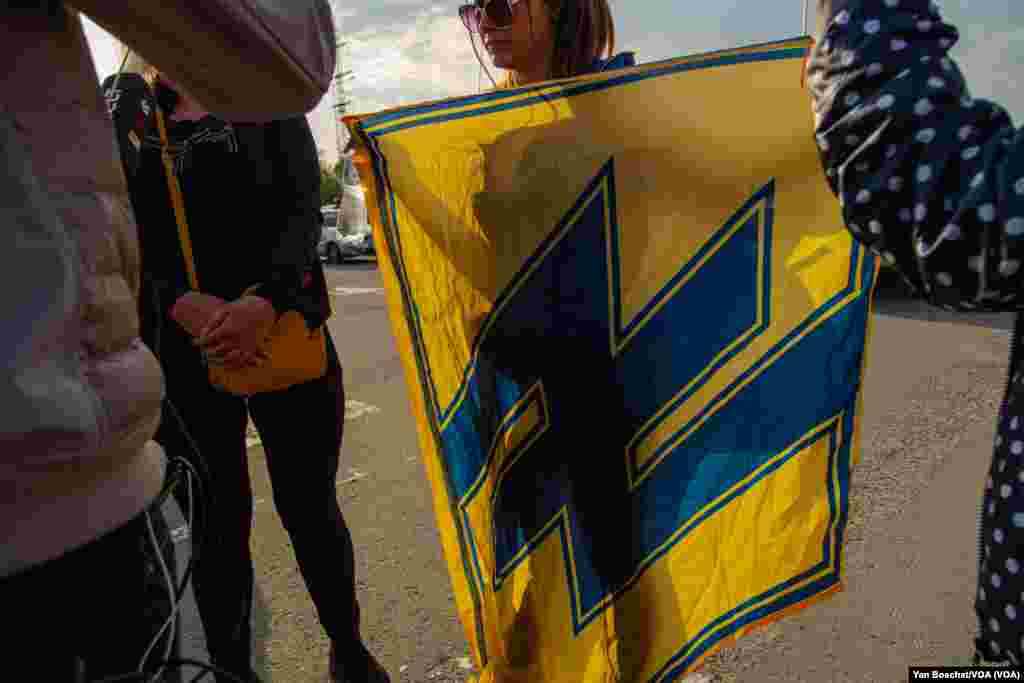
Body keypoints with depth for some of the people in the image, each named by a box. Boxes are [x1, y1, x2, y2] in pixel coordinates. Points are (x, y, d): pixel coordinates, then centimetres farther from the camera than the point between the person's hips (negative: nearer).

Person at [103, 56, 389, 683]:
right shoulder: (118, 111, 11)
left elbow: (304, 211, -5)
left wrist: (265, 303, -23)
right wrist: (180, 304, -18)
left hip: (286, 337, -1)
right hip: (181, 353, 1)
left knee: (310, 506, 8)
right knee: (216, 524, 8)